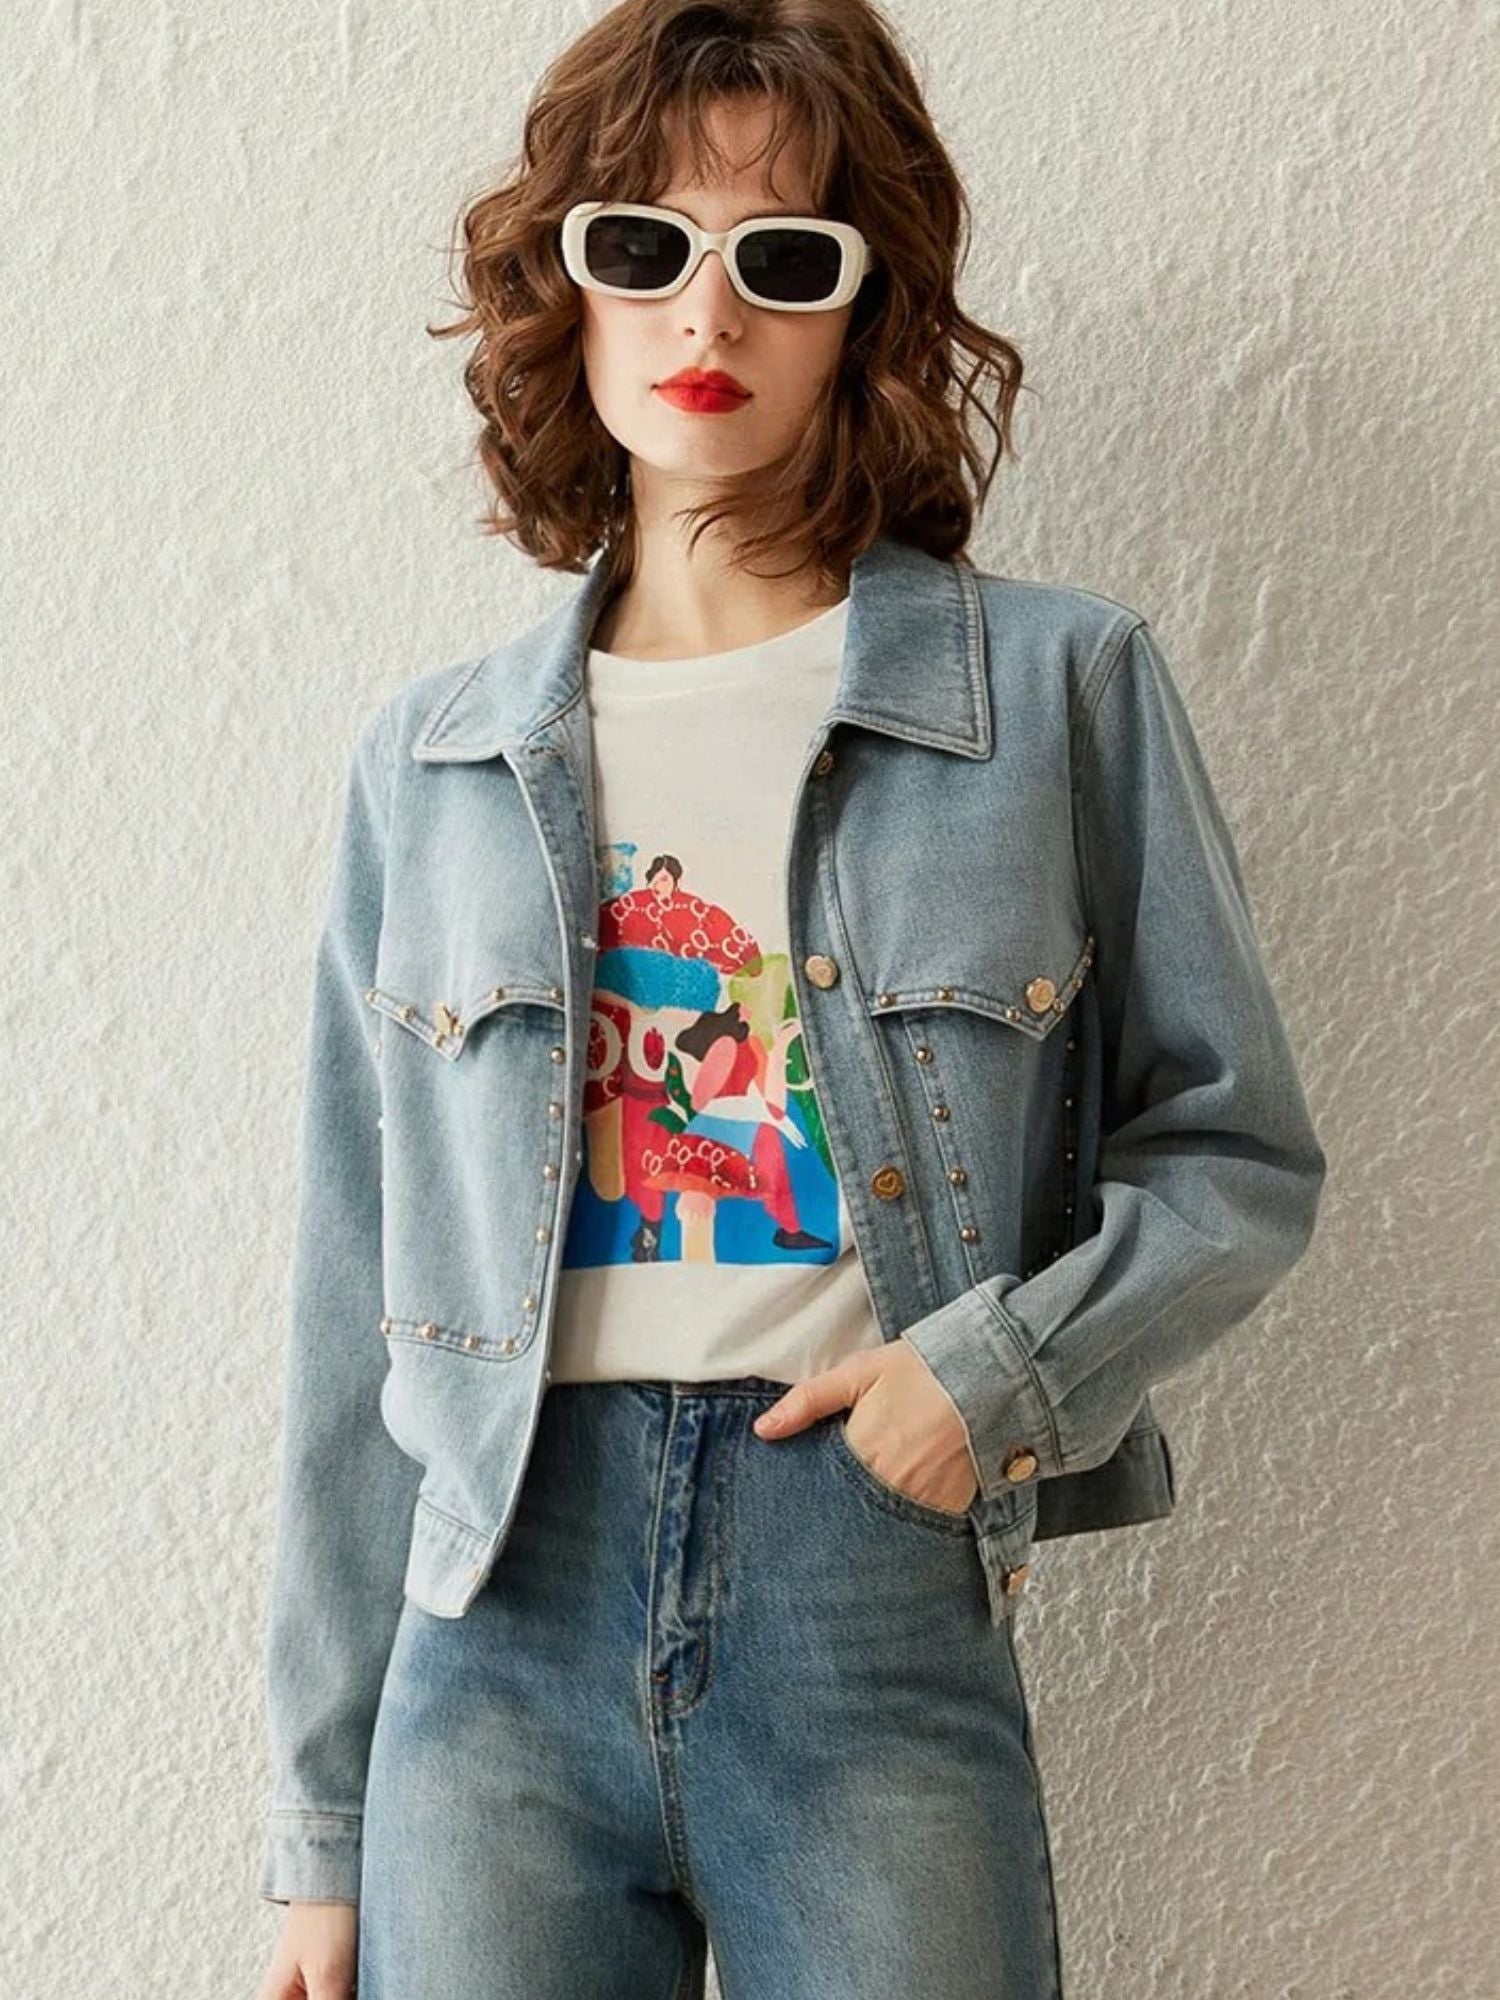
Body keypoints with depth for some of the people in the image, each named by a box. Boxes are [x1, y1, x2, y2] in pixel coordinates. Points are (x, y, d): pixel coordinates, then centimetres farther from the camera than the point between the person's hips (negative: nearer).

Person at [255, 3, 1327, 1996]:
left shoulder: (1064, 688, 1)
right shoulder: (433, 762, 7)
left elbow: (1239, 1155, 6)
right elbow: (364, 1313, 8)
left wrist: (1015, 1358, -14)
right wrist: (326, 1817, 9)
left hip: (879, 1608, -1)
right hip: (501, 1624, 2)